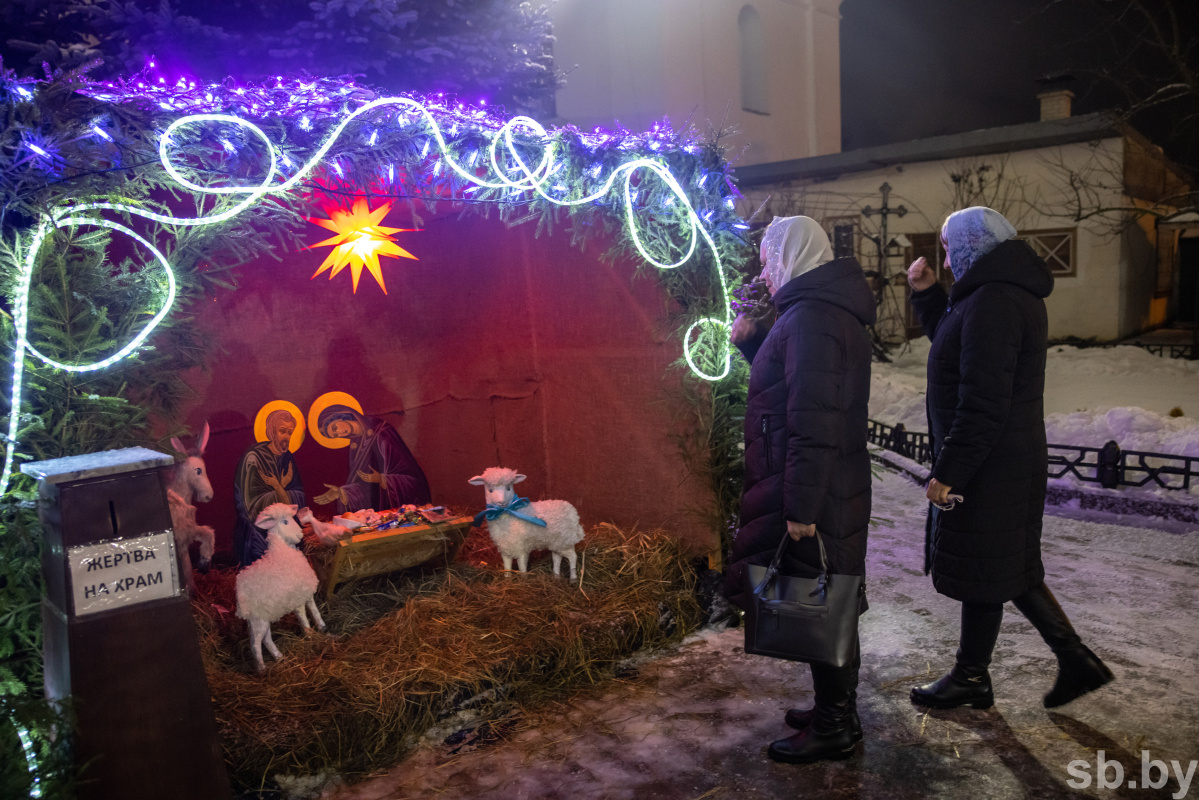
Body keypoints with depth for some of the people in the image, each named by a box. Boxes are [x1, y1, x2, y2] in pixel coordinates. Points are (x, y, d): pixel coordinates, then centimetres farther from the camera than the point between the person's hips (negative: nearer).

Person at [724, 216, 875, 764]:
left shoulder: (810, 318, -19)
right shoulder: (832, 311, 14)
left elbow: (813, 425, -25)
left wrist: (801, 507, -23)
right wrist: (751, 342, 14)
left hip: (815, 493, -10)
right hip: (838, 489, 10)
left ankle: (835, 727, 18)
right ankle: (837, 707, 35)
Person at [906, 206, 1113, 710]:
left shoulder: (993, 301, -20)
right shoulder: (1008, 292, 13)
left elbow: (983, 404, -25)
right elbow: (956, 343, 28)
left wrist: (947, 472, -21)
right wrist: (927, 293, 16)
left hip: (989, 467, -10)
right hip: (1009, 462, 10)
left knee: (981, 575, 5)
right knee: (1010, 568, 20)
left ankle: (971, 679, 21)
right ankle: (1075, 659, 27)